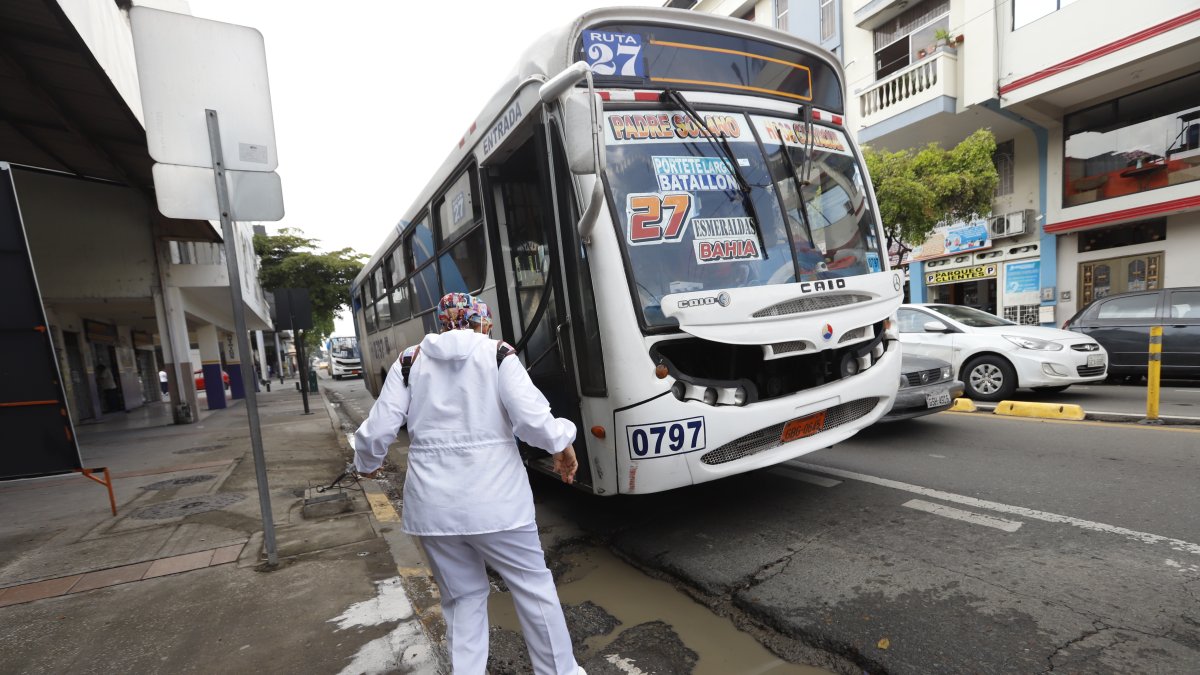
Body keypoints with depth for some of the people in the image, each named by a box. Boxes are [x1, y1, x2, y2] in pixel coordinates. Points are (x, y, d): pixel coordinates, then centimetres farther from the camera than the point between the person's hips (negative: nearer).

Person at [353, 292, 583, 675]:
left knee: (462, 596, 22)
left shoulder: (410, 362, 4)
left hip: (432, 504, 3)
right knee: (533, 586, 17)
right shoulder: (497, 356, -4)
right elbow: (533, 420, -16)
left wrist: (367, 463, 22)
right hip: (494, 500, -3)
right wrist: (562, 444, 3)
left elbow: (377, 431, 2)